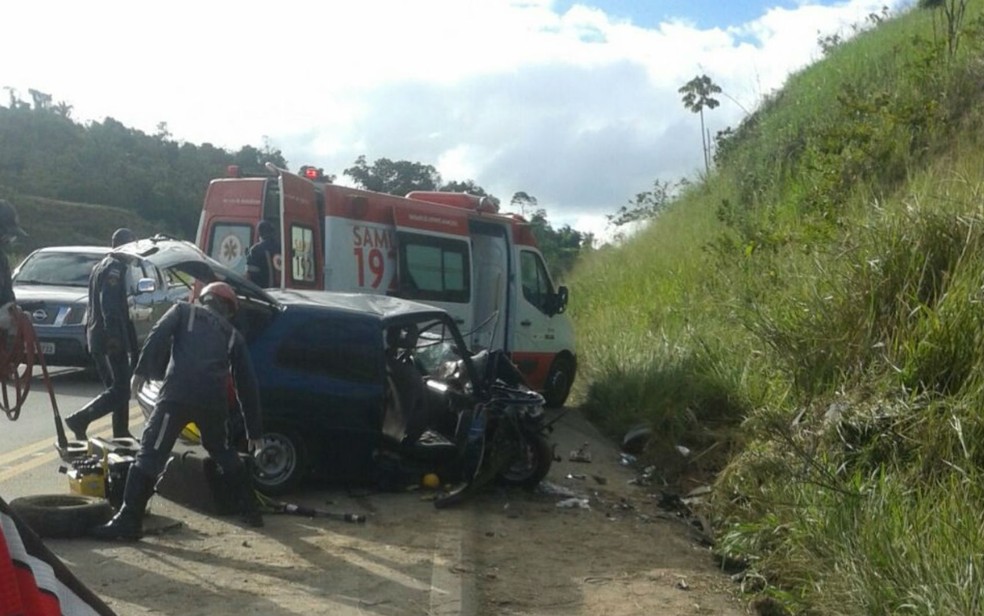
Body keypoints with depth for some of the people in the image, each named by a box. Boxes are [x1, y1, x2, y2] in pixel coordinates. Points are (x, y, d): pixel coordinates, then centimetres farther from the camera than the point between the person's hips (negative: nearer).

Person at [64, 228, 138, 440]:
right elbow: (110, 306, -21)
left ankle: (121, 435, 14)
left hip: (97, 337, 10)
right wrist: (114, 336, -26)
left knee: (118, 388, 12)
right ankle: (79, 420, -14)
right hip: (110, 340, -10)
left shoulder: (102, 267, 22)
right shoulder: (114, 268, -11)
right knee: (119, 390, -10)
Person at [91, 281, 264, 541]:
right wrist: (254, 431, 30)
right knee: (224, 453, 25)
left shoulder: (184, 311, 23)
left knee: (150, 454, -1)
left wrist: (141, 371, 2)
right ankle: (251, 510, 30)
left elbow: (158, 336, 2)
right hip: (215, 399, 4)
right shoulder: (233, 335, 27)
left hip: (178, 393, -3)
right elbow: (247, 385, 26)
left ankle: (129, 521, -6)